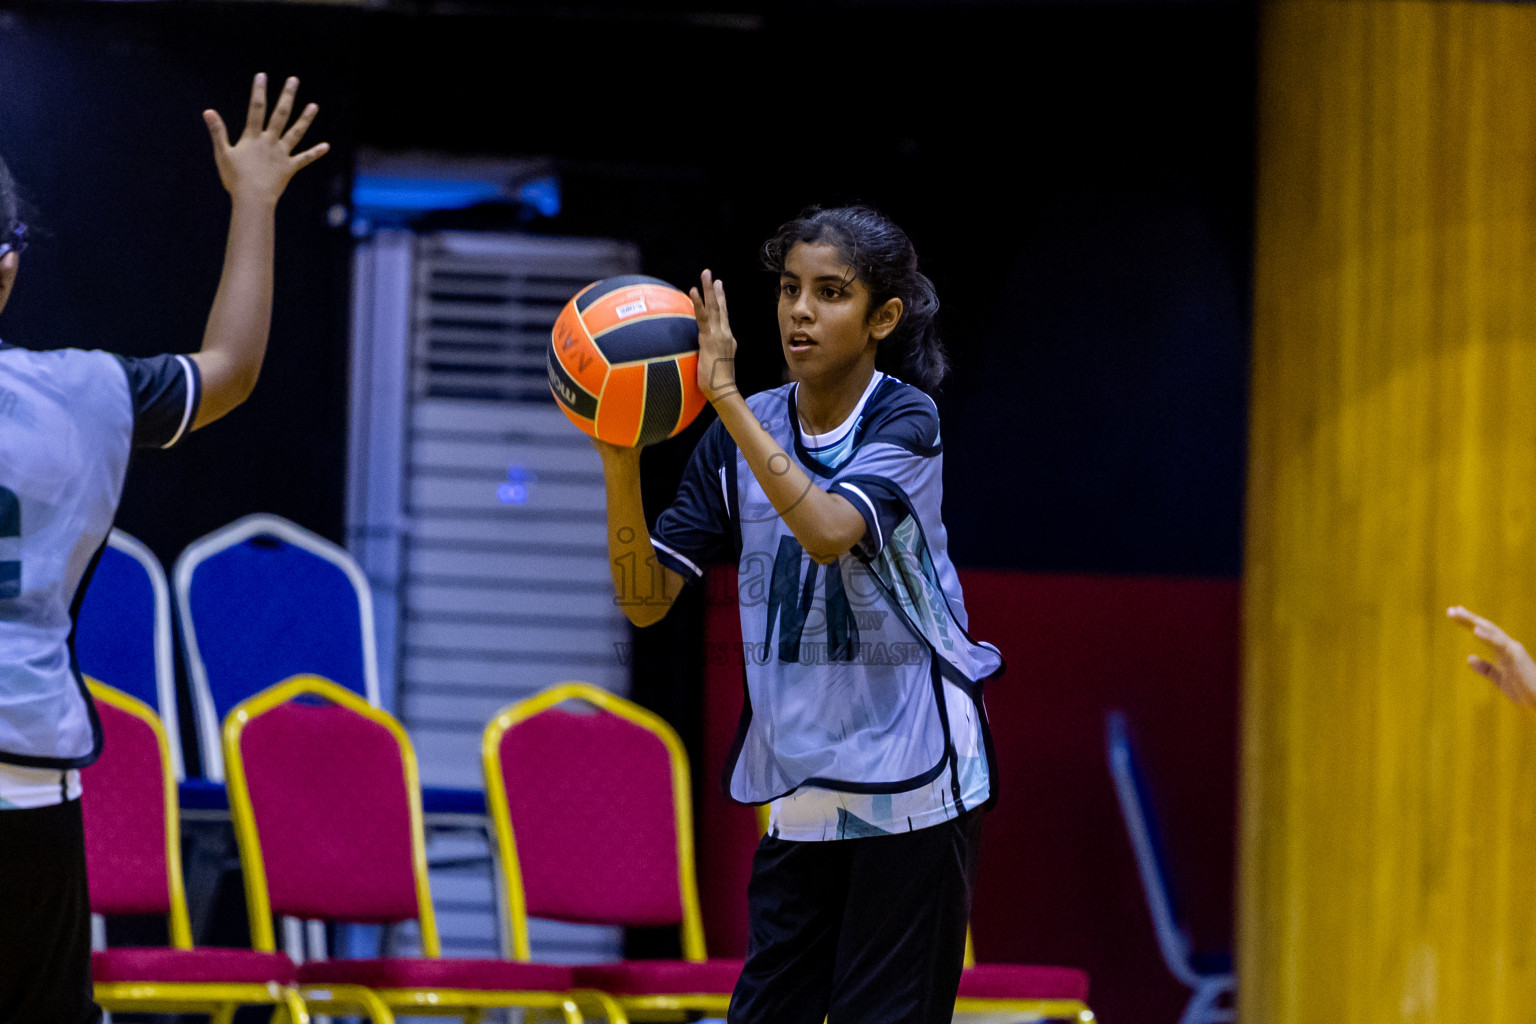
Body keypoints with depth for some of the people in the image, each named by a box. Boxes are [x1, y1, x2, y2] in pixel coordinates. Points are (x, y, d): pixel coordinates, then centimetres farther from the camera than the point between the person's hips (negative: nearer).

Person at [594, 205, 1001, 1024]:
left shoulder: (903, 420, -8)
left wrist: (726, 395, -29)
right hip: (800, 788, 5)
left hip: (911, 782, -5)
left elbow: (827, 531, -28)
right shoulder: (739, 435, 4)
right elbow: (645, 600, 0)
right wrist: (619, 458, -15)